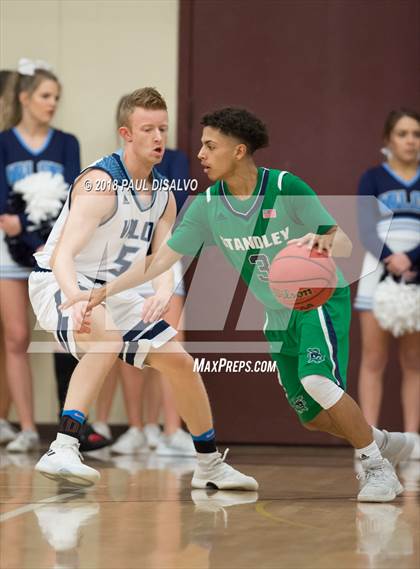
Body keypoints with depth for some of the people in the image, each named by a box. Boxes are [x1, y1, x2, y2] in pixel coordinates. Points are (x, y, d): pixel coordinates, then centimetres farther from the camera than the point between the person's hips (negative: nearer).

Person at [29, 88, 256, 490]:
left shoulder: (163, 196, 3)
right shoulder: (100, 184, -23)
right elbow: (63, 254, -33)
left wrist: (163, 294, -28)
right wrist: (78, 301, -52)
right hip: (58, 284, -8)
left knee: (180, 362, 7)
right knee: (107, 336, -38)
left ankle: (210, 464, 25)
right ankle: (61, 450, -42)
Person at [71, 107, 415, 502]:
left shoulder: (285, 188, -21)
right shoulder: (207, 205, -8)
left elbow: (344, 244, -19)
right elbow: (162, 259, -4)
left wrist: (320, 241, -42)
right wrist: (104, 291, -12)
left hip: (321, 298, -6)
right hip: (278, 317, 6)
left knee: (317, 381, -30)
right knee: (313, 417, 7)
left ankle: (377, 468, -13)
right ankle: (385, 442, 33)